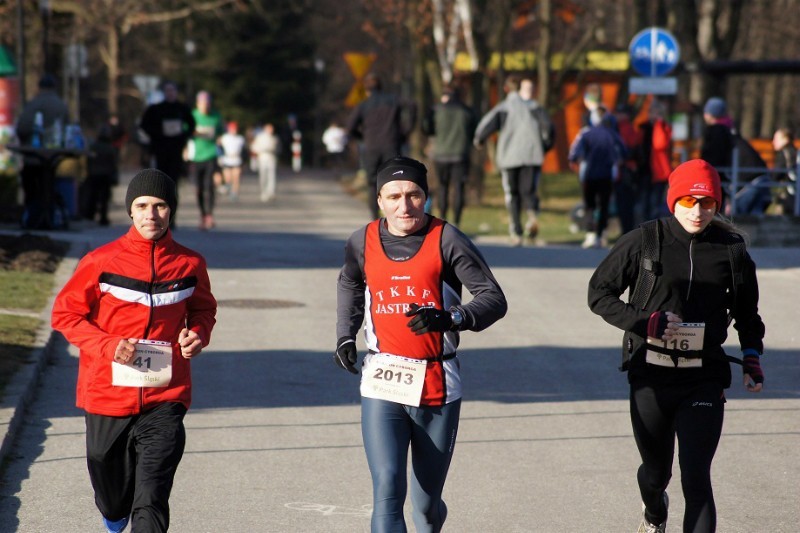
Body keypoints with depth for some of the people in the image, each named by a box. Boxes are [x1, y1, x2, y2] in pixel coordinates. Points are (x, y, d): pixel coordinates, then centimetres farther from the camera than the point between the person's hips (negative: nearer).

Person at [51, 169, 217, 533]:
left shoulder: (190, 265, 1)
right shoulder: (101, 262, -6)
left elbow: (203, 309, 19)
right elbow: (65, 314, 0)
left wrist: (198, 334, -4)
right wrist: (107, 345, -15)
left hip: (165, 397, 0)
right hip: (108, 392, 0)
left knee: (151, 500, -13)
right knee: (113, 494, 18)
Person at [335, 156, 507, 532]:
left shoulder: (446, 240, -7)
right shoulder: (363, 243, 3)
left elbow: (494, 299, -10)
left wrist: (450, 319, -28)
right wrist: (346, 334, 12)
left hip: (437, 387, -1)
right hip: (382, 386, 1)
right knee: (387, 493, -15)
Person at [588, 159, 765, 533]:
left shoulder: (731, 249, 0)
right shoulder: (644, 242, -6)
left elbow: (746, 310, 15)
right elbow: (599, 292, -1)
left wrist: (752, 357, 2)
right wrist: (644, 321, -15)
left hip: (704, 379, 0)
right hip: (651, 376, 1)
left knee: (696, 480, -11)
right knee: (656, 470, 20)